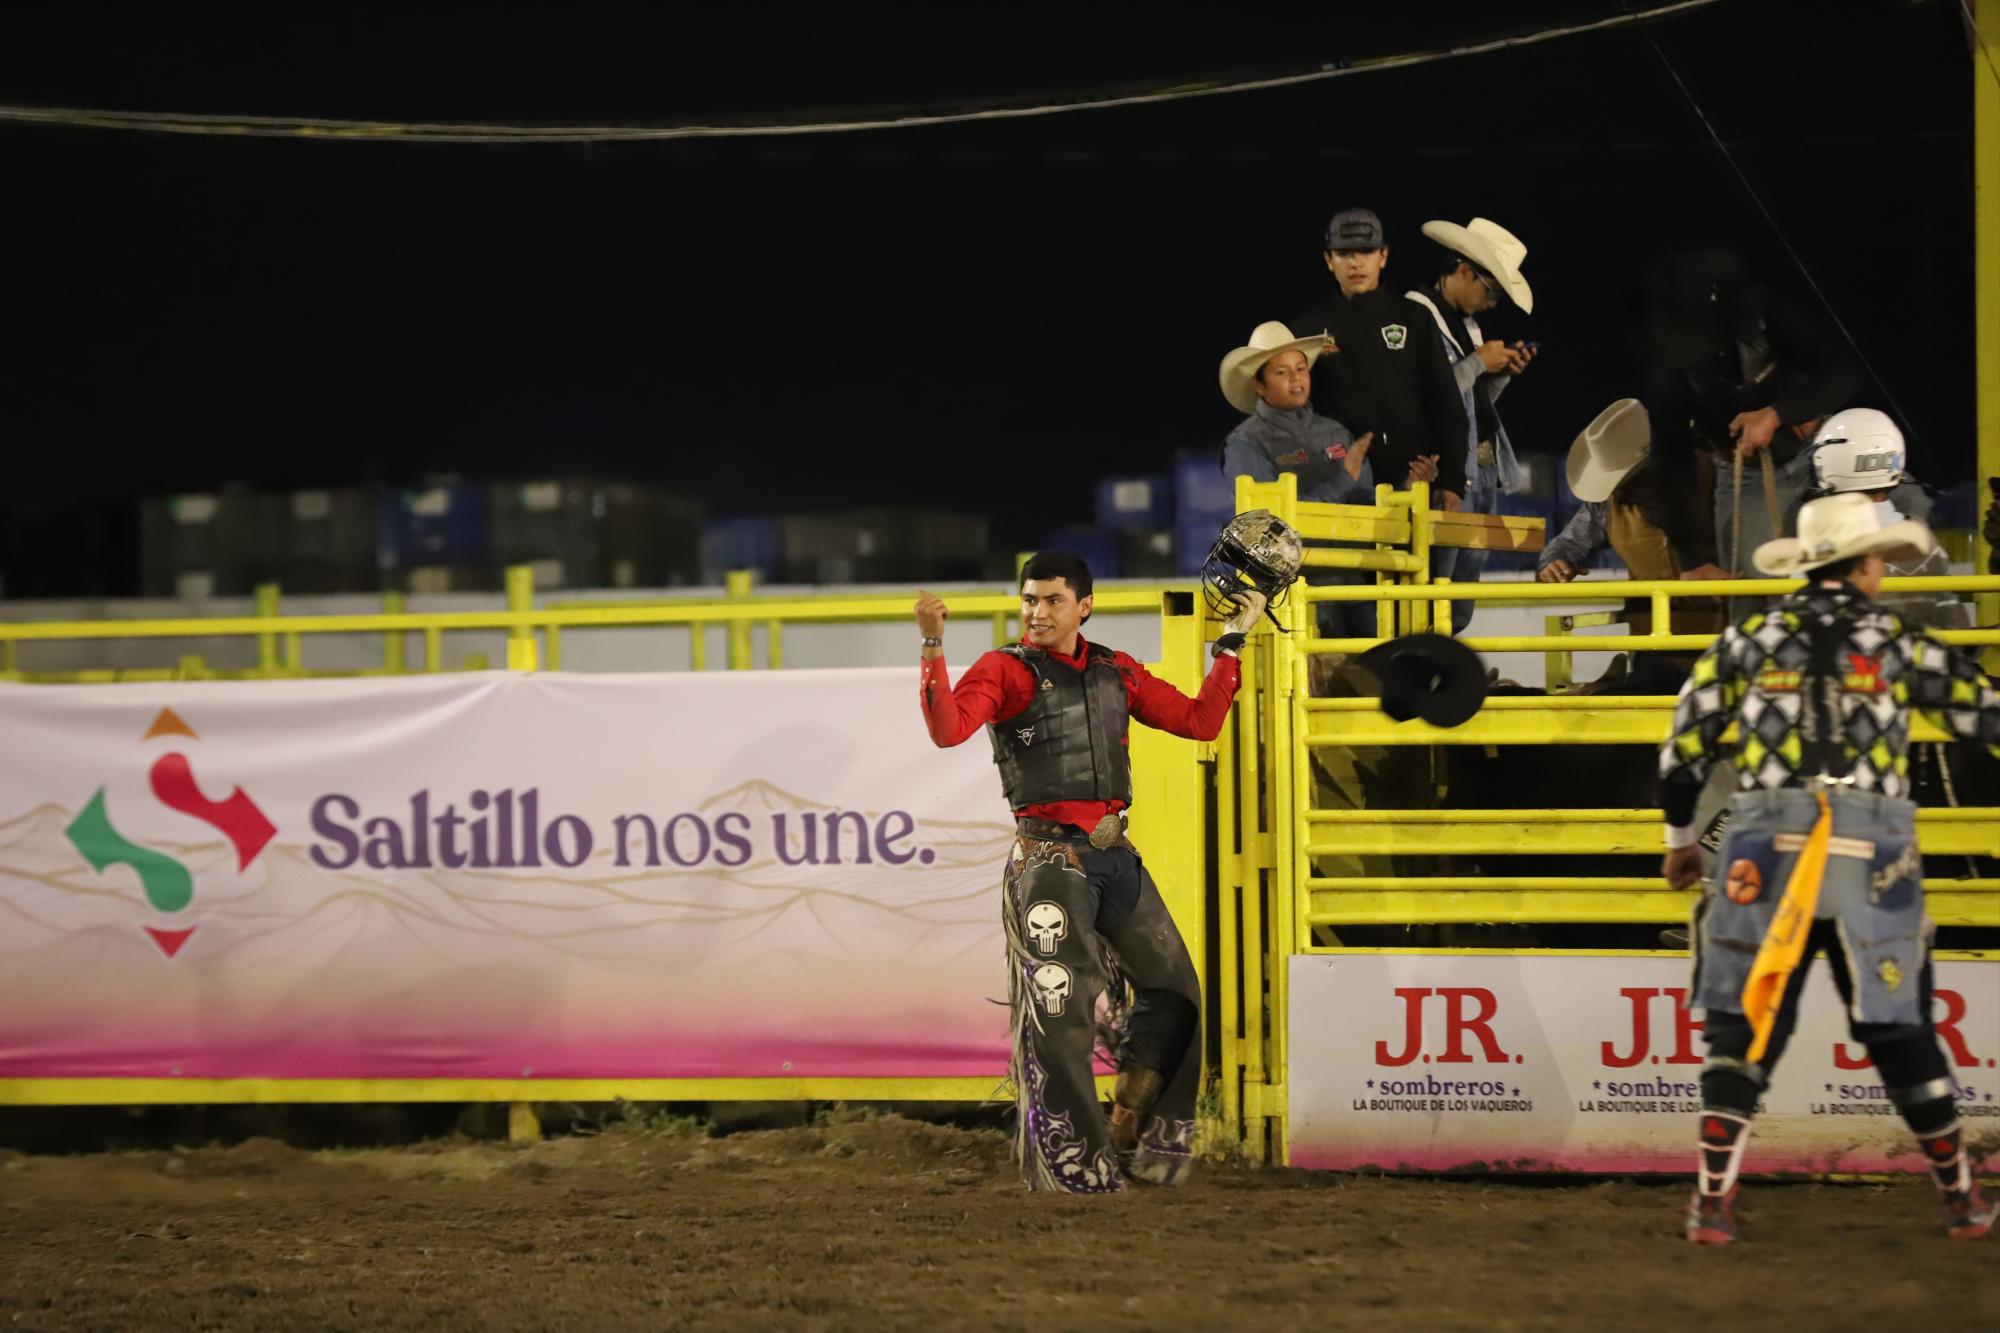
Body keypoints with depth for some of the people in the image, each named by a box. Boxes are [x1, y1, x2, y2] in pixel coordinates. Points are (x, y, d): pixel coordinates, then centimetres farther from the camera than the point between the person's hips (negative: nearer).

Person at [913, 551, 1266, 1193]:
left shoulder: (1116, 674, 13)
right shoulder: (1005, 671, -3)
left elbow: (1200, 720, 14)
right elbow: (948, 729, -20)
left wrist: (1231, 643, 12)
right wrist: (933, 646, -29)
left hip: (1114, 855, 6)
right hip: (1050, 862, -6)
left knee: (1173, 991, 10)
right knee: (1060, 1018, -7)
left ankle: (1132, 1137, 23)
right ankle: (1077, 1170, 1)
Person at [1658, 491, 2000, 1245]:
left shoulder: (1751, 639, 9)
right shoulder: (1898, 643, 7)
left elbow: (1685, 742, 10)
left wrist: (1680, 837, 24)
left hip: (1767, 840, 0)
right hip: (1873, 845, 0)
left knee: (1743, 1023, 5)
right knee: (1898, 1029, 9)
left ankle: (1712, 1201, -5)